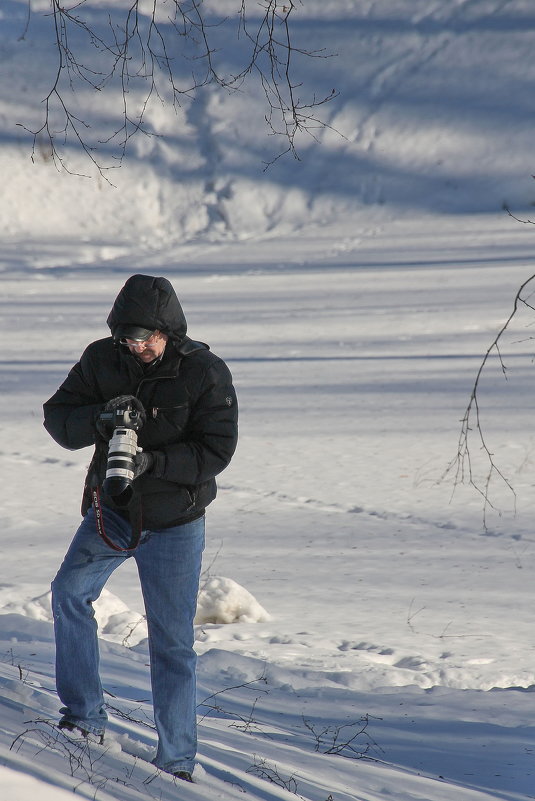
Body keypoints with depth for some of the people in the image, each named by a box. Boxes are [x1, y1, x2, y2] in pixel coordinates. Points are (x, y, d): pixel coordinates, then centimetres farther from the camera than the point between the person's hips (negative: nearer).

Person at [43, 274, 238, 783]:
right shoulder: (101, 361, -4)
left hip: (174, 522, -3)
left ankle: (176, 761, 10)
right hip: (112, 510, 3)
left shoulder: (205, 374, -12)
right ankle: (85, 718, -11)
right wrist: (100, 418, -24)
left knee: (172, 643, 0)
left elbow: (216, 450, -16)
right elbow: (57, 418, -3)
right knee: (70, 591, -20)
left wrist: (153, 461, -30)